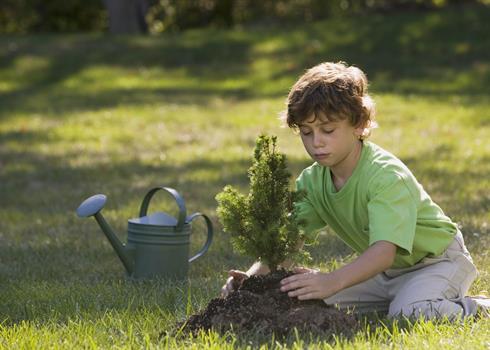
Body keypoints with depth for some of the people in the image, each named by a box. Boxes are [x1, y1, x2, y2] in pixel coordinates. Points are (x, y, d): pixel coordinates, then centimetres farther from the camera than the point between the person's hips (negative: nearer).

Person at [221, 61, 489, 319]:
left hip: (436, 260, -8)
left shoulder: (387, 176, -30)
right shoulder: (312, 181, -7)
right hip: (386, 272, 8)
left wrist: (332, 281, -59)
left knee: (410, 313, -35)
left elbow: (384, 250, -43)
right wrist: (254, 275, -33)